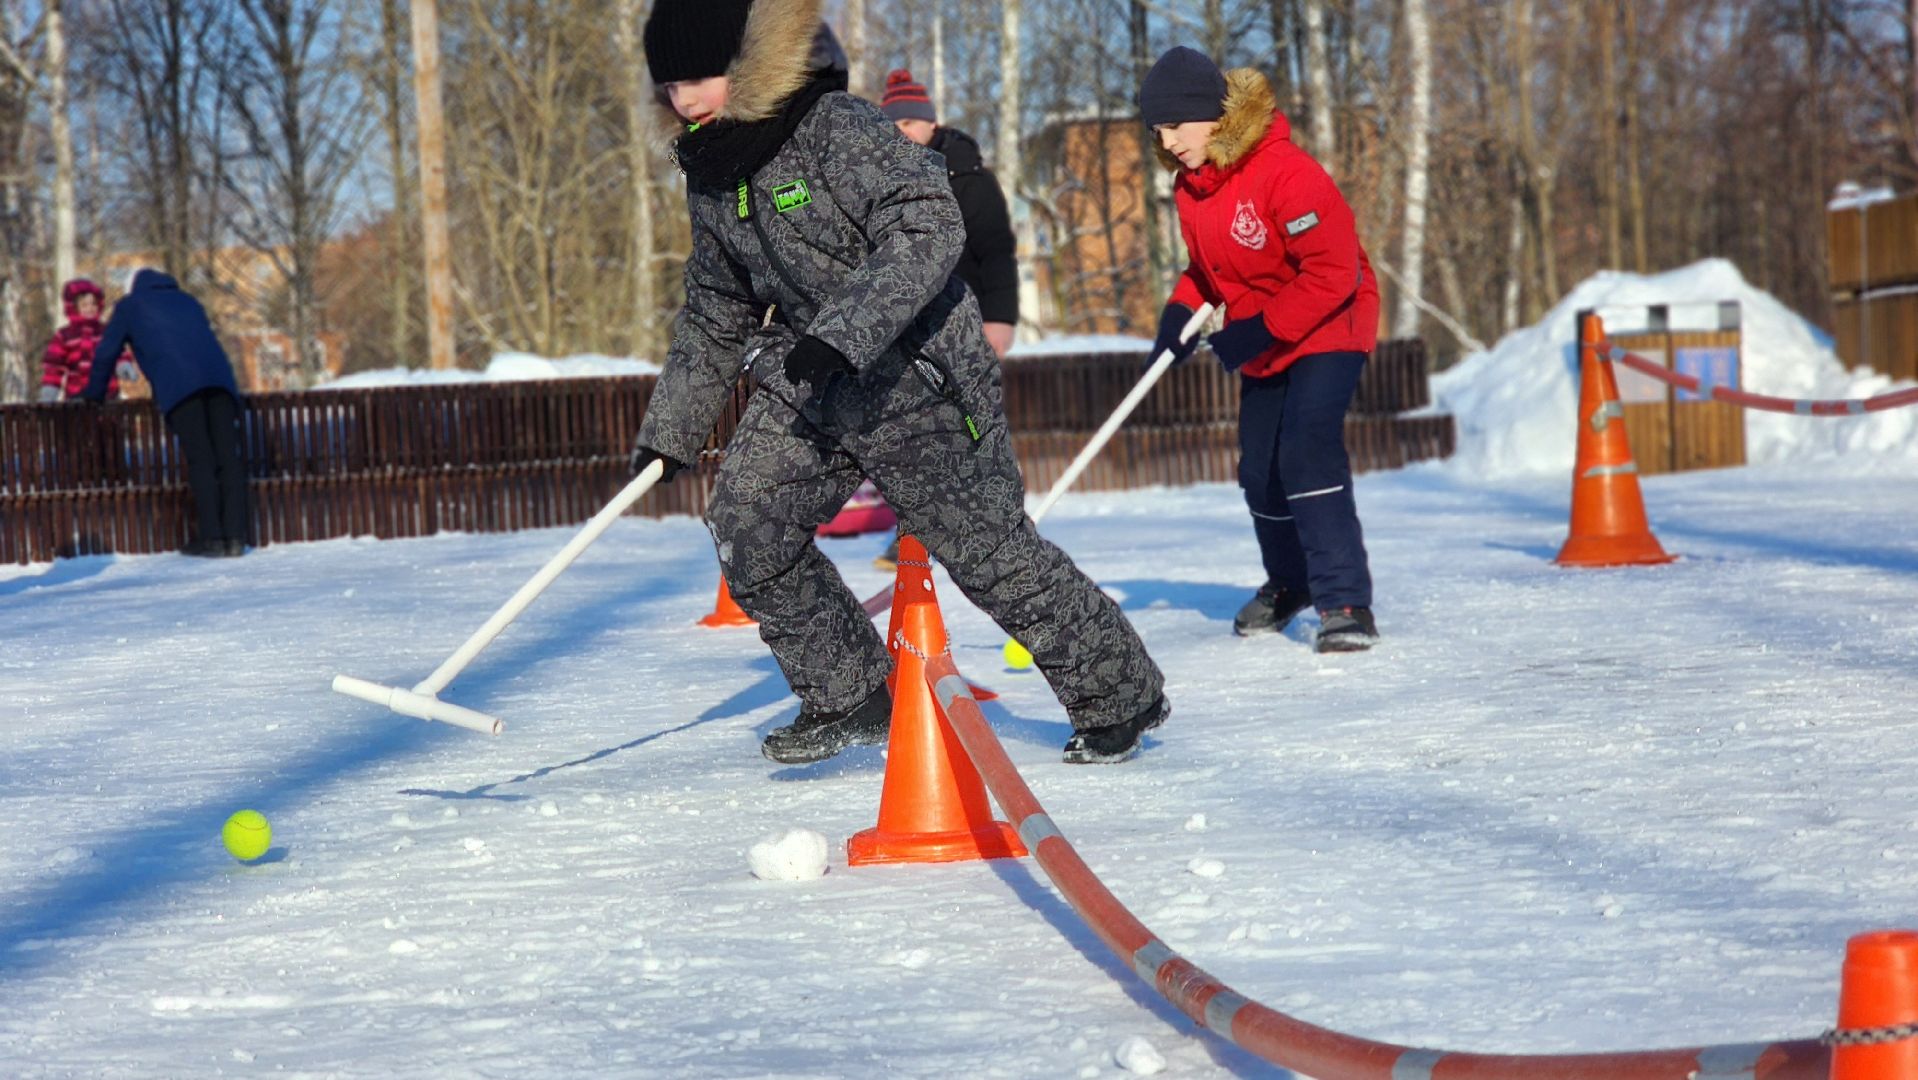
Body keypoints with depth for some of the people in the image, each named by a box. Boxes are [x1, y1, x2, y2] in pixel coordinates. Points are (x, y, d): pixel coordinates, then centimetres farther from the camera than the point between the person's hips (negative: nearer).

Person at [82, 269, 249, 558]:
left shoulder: (130, 306, 24)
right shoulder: (187, 301, 36)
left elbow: (106, 352, 25)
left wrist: (94, 394, 38)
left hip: (178, 387, -3)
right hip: (219, 379, 4)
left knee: (199, 461, -8)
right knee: (229, 458, -2)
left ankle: (212, 538, -16)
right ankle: (234, 537, -10)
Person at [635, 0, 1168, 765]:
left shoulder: (835, 129, -19)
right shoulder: (712, 174, 6)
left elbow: (929, 228, -30)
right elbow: (715, 315, 19)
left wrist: (841, 334, -37)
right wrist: (669, 430, 17)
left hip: (917, 378, -7)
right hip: (809, 383, 8)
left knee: (990, 552, -2)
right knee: (746, 526, -4)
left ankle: (1122, 696, 16)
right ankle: (847, 697, 12)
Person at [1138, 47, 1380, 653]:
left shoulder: (1285, 172, -28)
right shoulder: (1190, 187, -1)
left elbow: (1333, 273, -28)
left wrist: (1260, 330, -28)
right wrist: (1181, 314, -4)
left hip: (1328, 329, -8)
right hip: (1261, 343, 8)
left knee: (1308, 451, -24)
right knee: (1259, 472, 12)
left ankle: (1345, 603, -23)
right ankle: (1289, 582, 38)